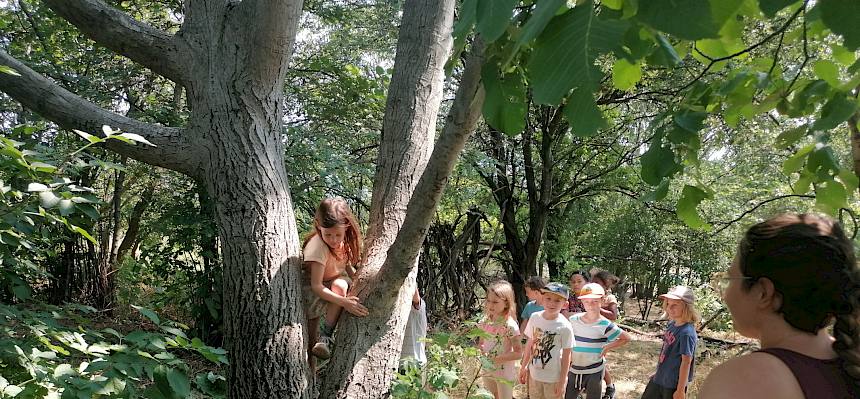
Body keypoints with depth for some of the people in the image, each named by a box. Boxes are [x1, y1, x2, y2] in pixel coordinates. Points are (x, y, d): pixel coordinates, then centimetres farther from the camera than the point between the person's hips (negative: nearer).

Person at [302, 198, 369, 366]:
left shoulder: (344, 241, -10)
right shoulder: (318, 246, -29)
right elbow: (316, 286, -33)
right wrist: (344, 302, -42)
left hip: (337, 281, 4)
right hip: (311, 290, -4)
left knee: (341, 285, -32)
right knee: (309, 343, -11)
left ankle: (326, 336, -26)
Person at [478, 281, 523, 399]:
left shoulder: (510, 325, -20)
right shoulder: (485, 321, -2)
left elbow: (518, 353, -19)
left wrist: (495, 359, -23)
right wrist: (481, 350, -12)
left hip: (504, 373, -6)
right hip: (487, 372, 6)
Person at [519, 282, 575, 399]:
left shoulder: (565, 327, -18)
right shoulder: (534, 317, -7)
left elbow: (566, 356, -11)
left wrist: (562, 382, -9)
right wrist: (523, 367, 10)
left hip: (554, 378, -4)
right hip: (534, 374, 4)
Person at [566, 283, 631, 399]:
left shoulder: (605, 325, -13)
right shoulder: (573, 320, -4)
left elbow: (626, 338, -4)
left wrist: (607, 347, -8)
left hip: (594, 372, -3)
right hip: (574, 369, 3)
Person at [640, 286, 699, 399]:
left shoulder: (687, 333, -24)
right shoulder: (671, 325, 1)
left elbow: (686, 362, -22)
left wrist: (680, 390, -18)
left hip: (674, 384, -8)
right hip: (659, 378, 8)